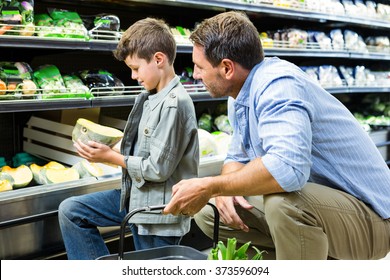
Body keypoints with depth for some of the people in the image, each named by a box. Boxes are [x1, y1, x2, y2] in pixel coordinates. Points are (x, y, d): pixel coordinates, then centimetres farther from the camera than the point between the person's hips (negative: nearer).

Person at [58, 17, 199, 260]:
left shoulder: (174, 104, -22)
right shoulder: (149, 98, 6)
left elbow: (157, 169, -23)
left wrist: (110, 157, -12)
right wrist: (110, 148, 0)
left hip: (159, 211, -9)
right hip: (135, 196, 9)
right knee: (70, 210, 9)